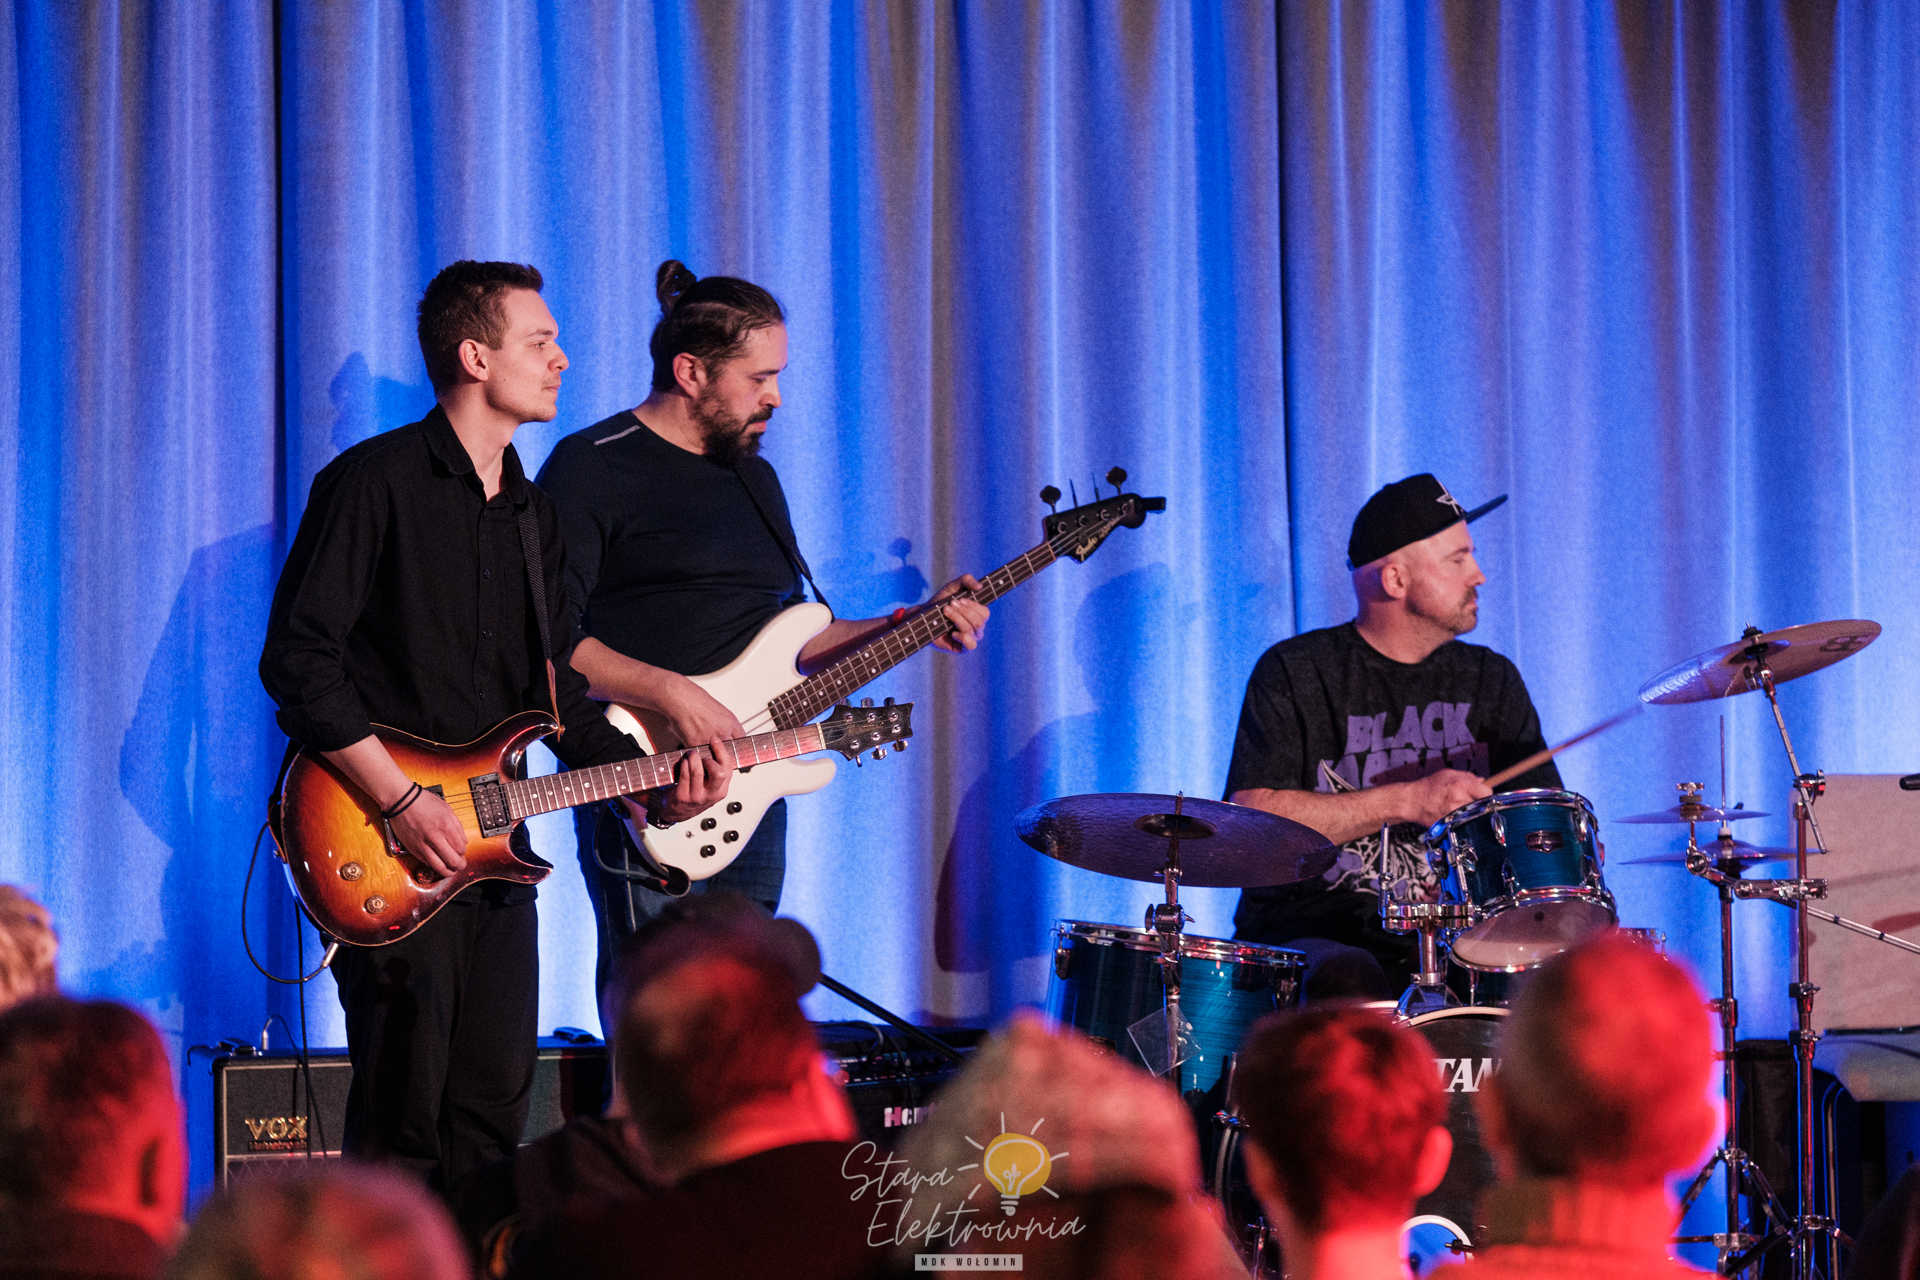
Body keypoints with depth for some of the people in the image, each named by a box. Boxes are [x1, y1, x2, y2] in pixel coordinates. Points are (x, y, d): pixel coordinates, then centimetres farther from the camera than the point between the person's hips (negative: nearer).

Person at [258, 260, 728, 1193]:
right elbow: (297, 660, -14)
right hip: (390, 854, -8)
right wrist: (400, 800, -18)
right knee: (402, 1121, -7)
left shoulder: (533, 516, 16)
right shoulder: (375, 482, -9)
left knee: (495, 1109, 8)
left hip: (492, 841, 8)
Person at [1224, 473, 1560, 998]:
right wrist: (1408, 801, -19)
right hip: (1309, 932, -4)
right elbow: (1252, 819, -13)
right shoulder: (1294, 674, -1)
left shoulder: (1491, 681, 15)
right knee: (1351, 984, -38)